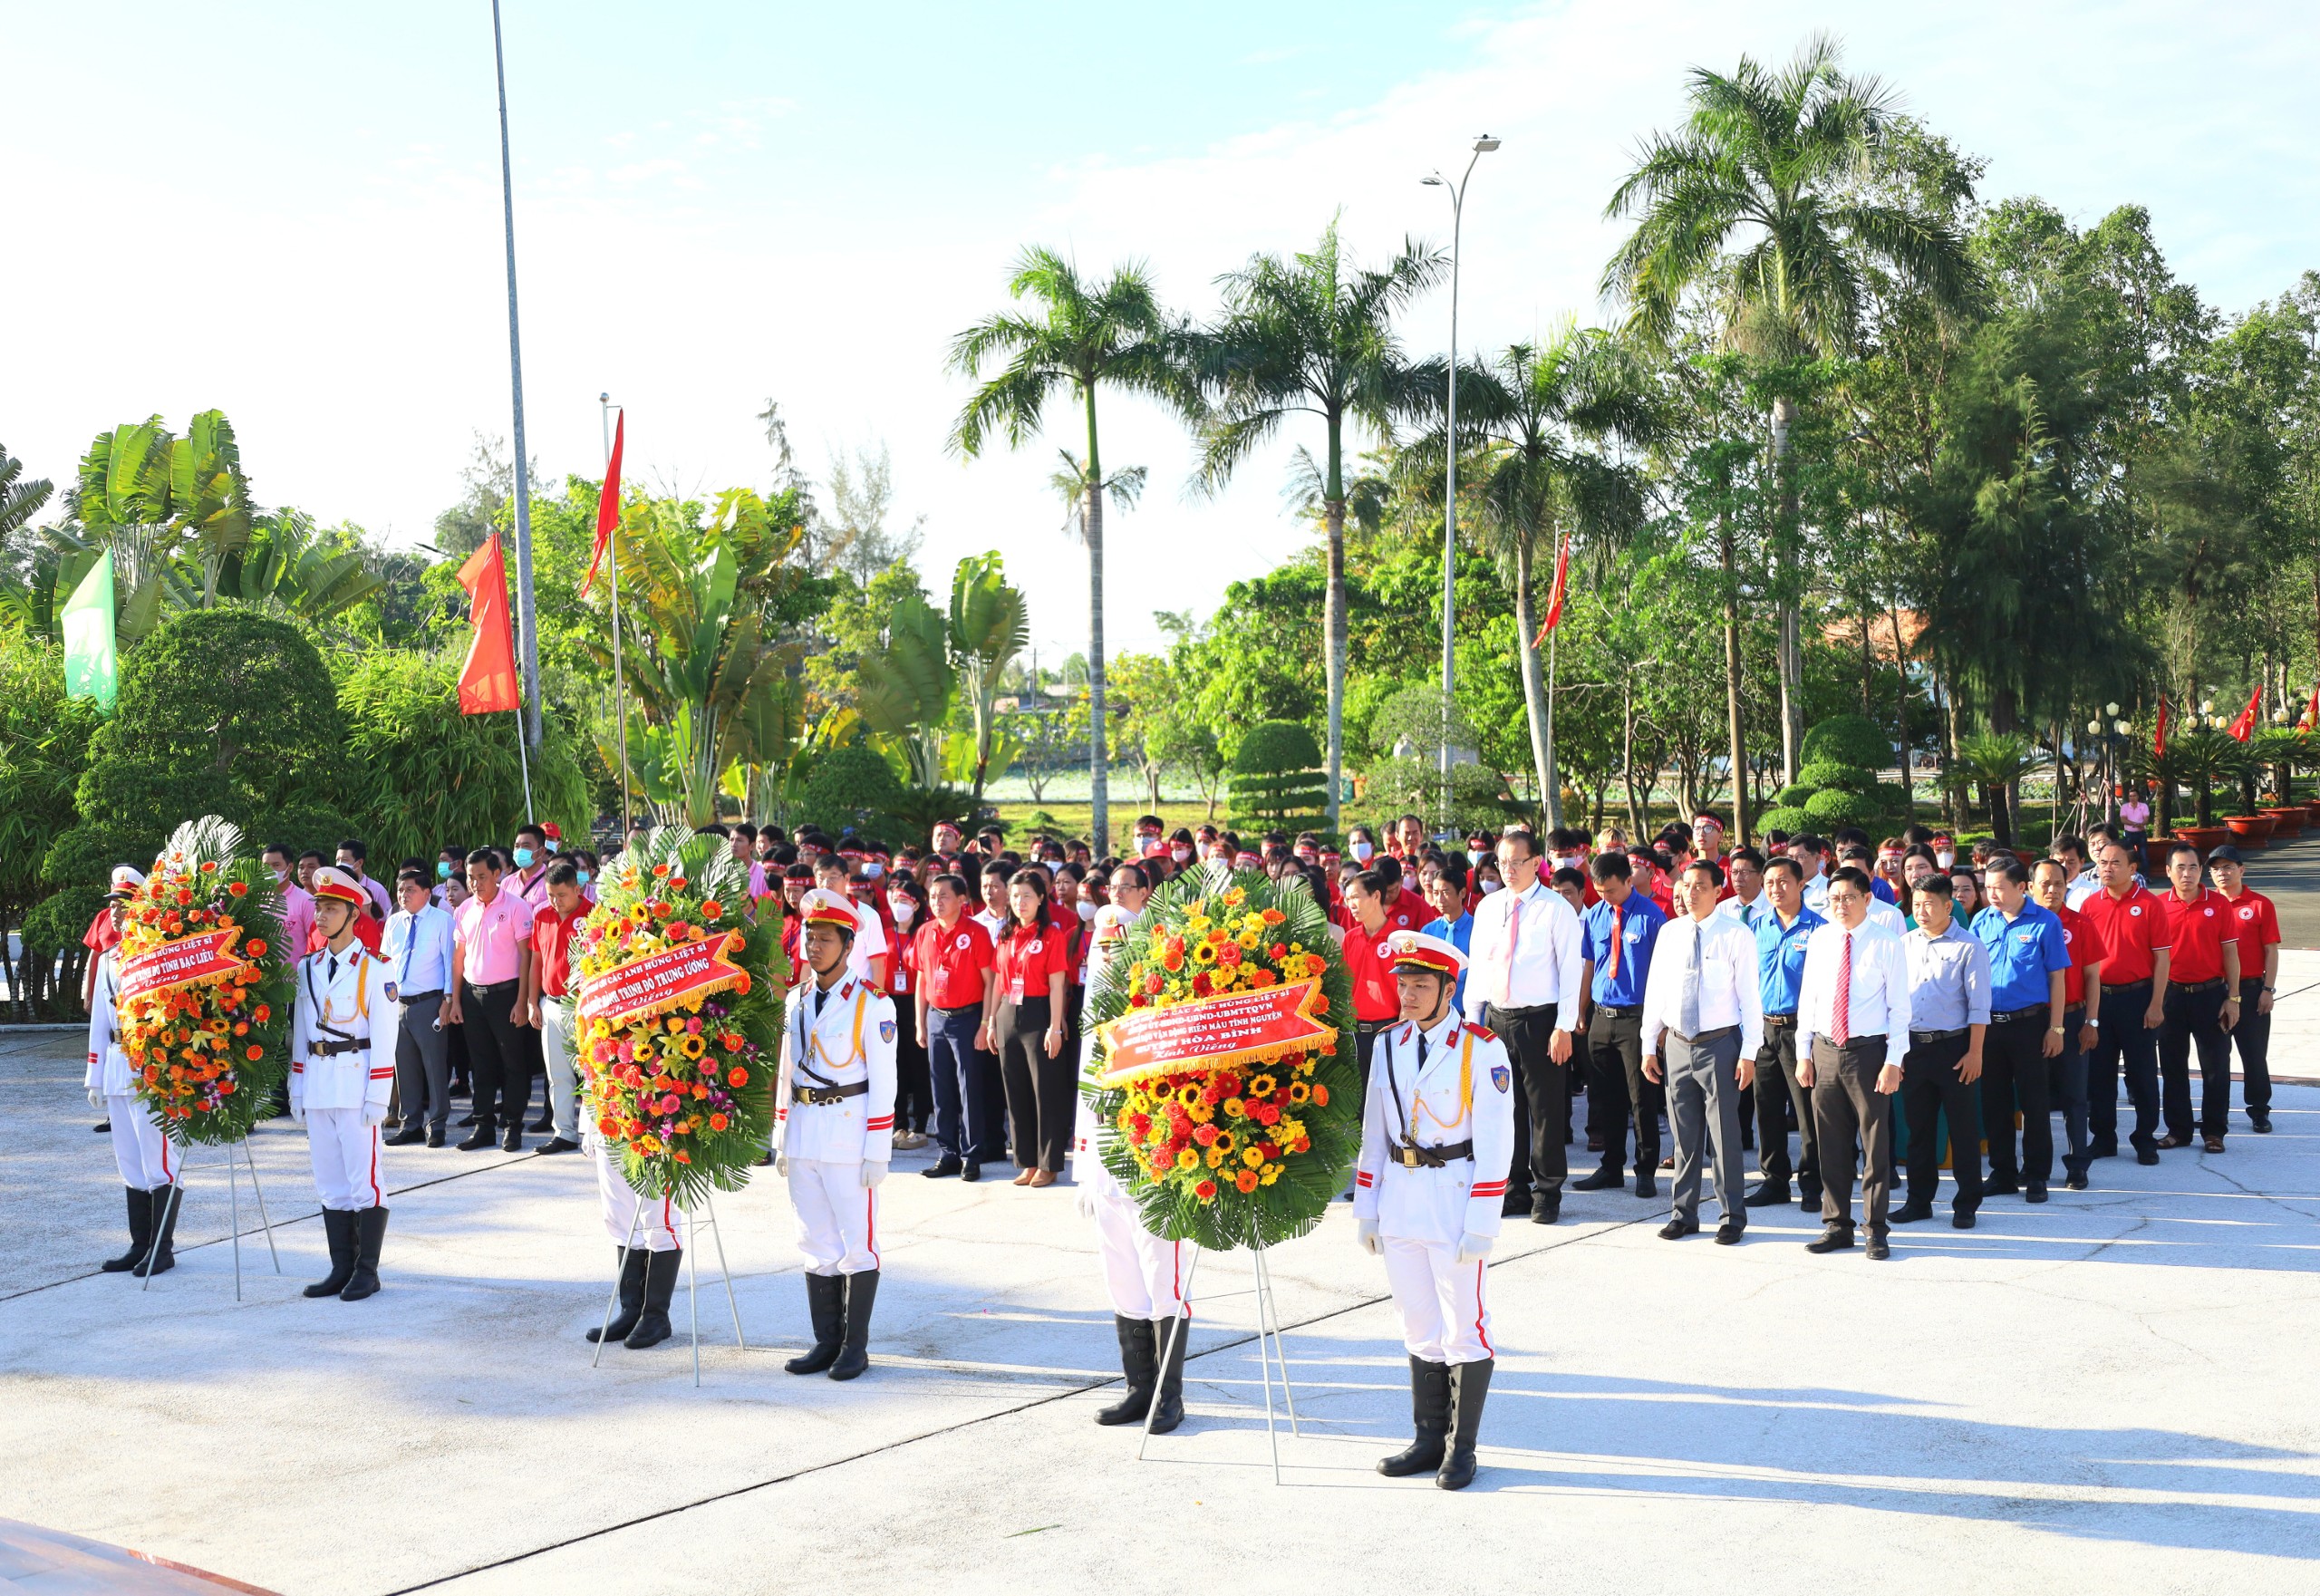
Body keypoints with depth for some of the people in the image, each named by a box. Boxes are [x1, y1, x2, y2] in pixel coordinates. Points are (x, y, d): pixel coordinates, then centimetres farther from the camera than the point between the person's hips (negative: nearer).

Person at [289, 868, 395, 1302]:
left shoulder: (372, 968, -5)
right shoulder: (307, 968, 12)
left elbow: (382, 1036, -7)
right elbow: (300, 1031, 15)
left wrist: (377, 1097, -11)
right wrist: (296, 1091, 11)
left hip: (356, 1081, -6)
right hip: (316, 1083, 6)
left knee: (363, 1178, -3)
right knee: (329, 1181, 8)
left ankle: (367, 1270, 3)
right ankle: (341, 1268, 15)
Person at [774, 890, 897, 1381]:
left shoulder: (871, 1003, -8)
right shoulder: (797, 1000, 11)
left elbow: (883, 1081, -9)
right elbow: (787, 1072, 16)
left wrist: (878, 1152, -12)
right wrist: (781, 1140, 13)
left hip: (849, 1133, -6)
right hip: (803, 1134, 6)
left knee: (857, 1243, 1)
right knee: (816, 1244, 10)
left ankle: (855, 1346, 8)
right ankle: (826, 1341, 18)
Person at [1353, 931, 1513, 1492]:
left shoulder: (1481, 1049, -9)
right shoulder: (1389, 1046, 8)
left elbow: (1495, 1140, -10)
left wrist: (1481, 1223, -14)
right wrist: (1366, 1209, 10)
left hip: (1455, 1202, -5)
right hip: (1399, 1202, 5)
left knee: (1465, 1330, 3)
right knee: (1419, 1330, 13)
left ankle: (1461, 1447, 14)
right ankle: (1428, 1440, 24)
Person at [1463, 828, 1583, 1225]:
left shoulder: (1556, 908, -6)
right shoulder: (1488, 907, 10)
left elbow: (1572, 969, -8)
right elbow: (1476, 966, 14)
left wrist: (1563, 1027, -13)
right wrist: (1471, 1020, 9)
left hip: (1539, 1019, -5)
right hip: (1495, 1018, 5)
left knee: (1546, 1110, 1)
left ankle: (1547, 1193, 12)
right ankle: (1515, 1189, 21)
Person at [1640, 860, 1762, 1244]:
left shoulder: (1737, 935, -5)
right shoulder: (1670, 933, 7)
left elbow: (1750, 996, -6)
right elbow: (1654, 991, 11)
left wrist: (1749, 1052, -11)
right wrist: (1649, 1046, 9)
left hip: (1719, 1043, -4)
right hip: (1677, 1043, 4)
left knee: (1725, 1134, 1)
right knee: (1684, 1135, 10)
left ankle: (1732, 1216, 12)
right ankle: (1684, 1214, 19)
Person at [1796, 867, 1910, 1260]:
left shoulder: (1885, 943, -3)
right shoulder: (1819, 941, 7)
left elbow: (1899, 1007, -4)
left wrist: (1893, 1061, -10)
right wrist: (1803, 1054, 6)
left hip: (1868, 1051, -3)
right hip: (1824, 1051, 3)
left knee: (1875, 1142, 2)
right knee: (1830, 1143, 9)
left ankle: (1876, 1229, 11)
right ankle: (1836, 1224, 20)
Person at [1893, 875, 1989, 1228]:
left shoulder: (1968, 947, -5)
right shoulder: (1904, 944, 9)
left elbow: (1979, 1005, -7)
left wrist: (1975, 1053, -11)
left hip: (1953, 1046, -4)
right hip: (1912, 1046, 4)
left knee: (1963, 1128, 2)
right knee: (1918, 1127, 11)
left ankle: (1966, 1204, 12)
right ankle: (1919, 1201, 21)